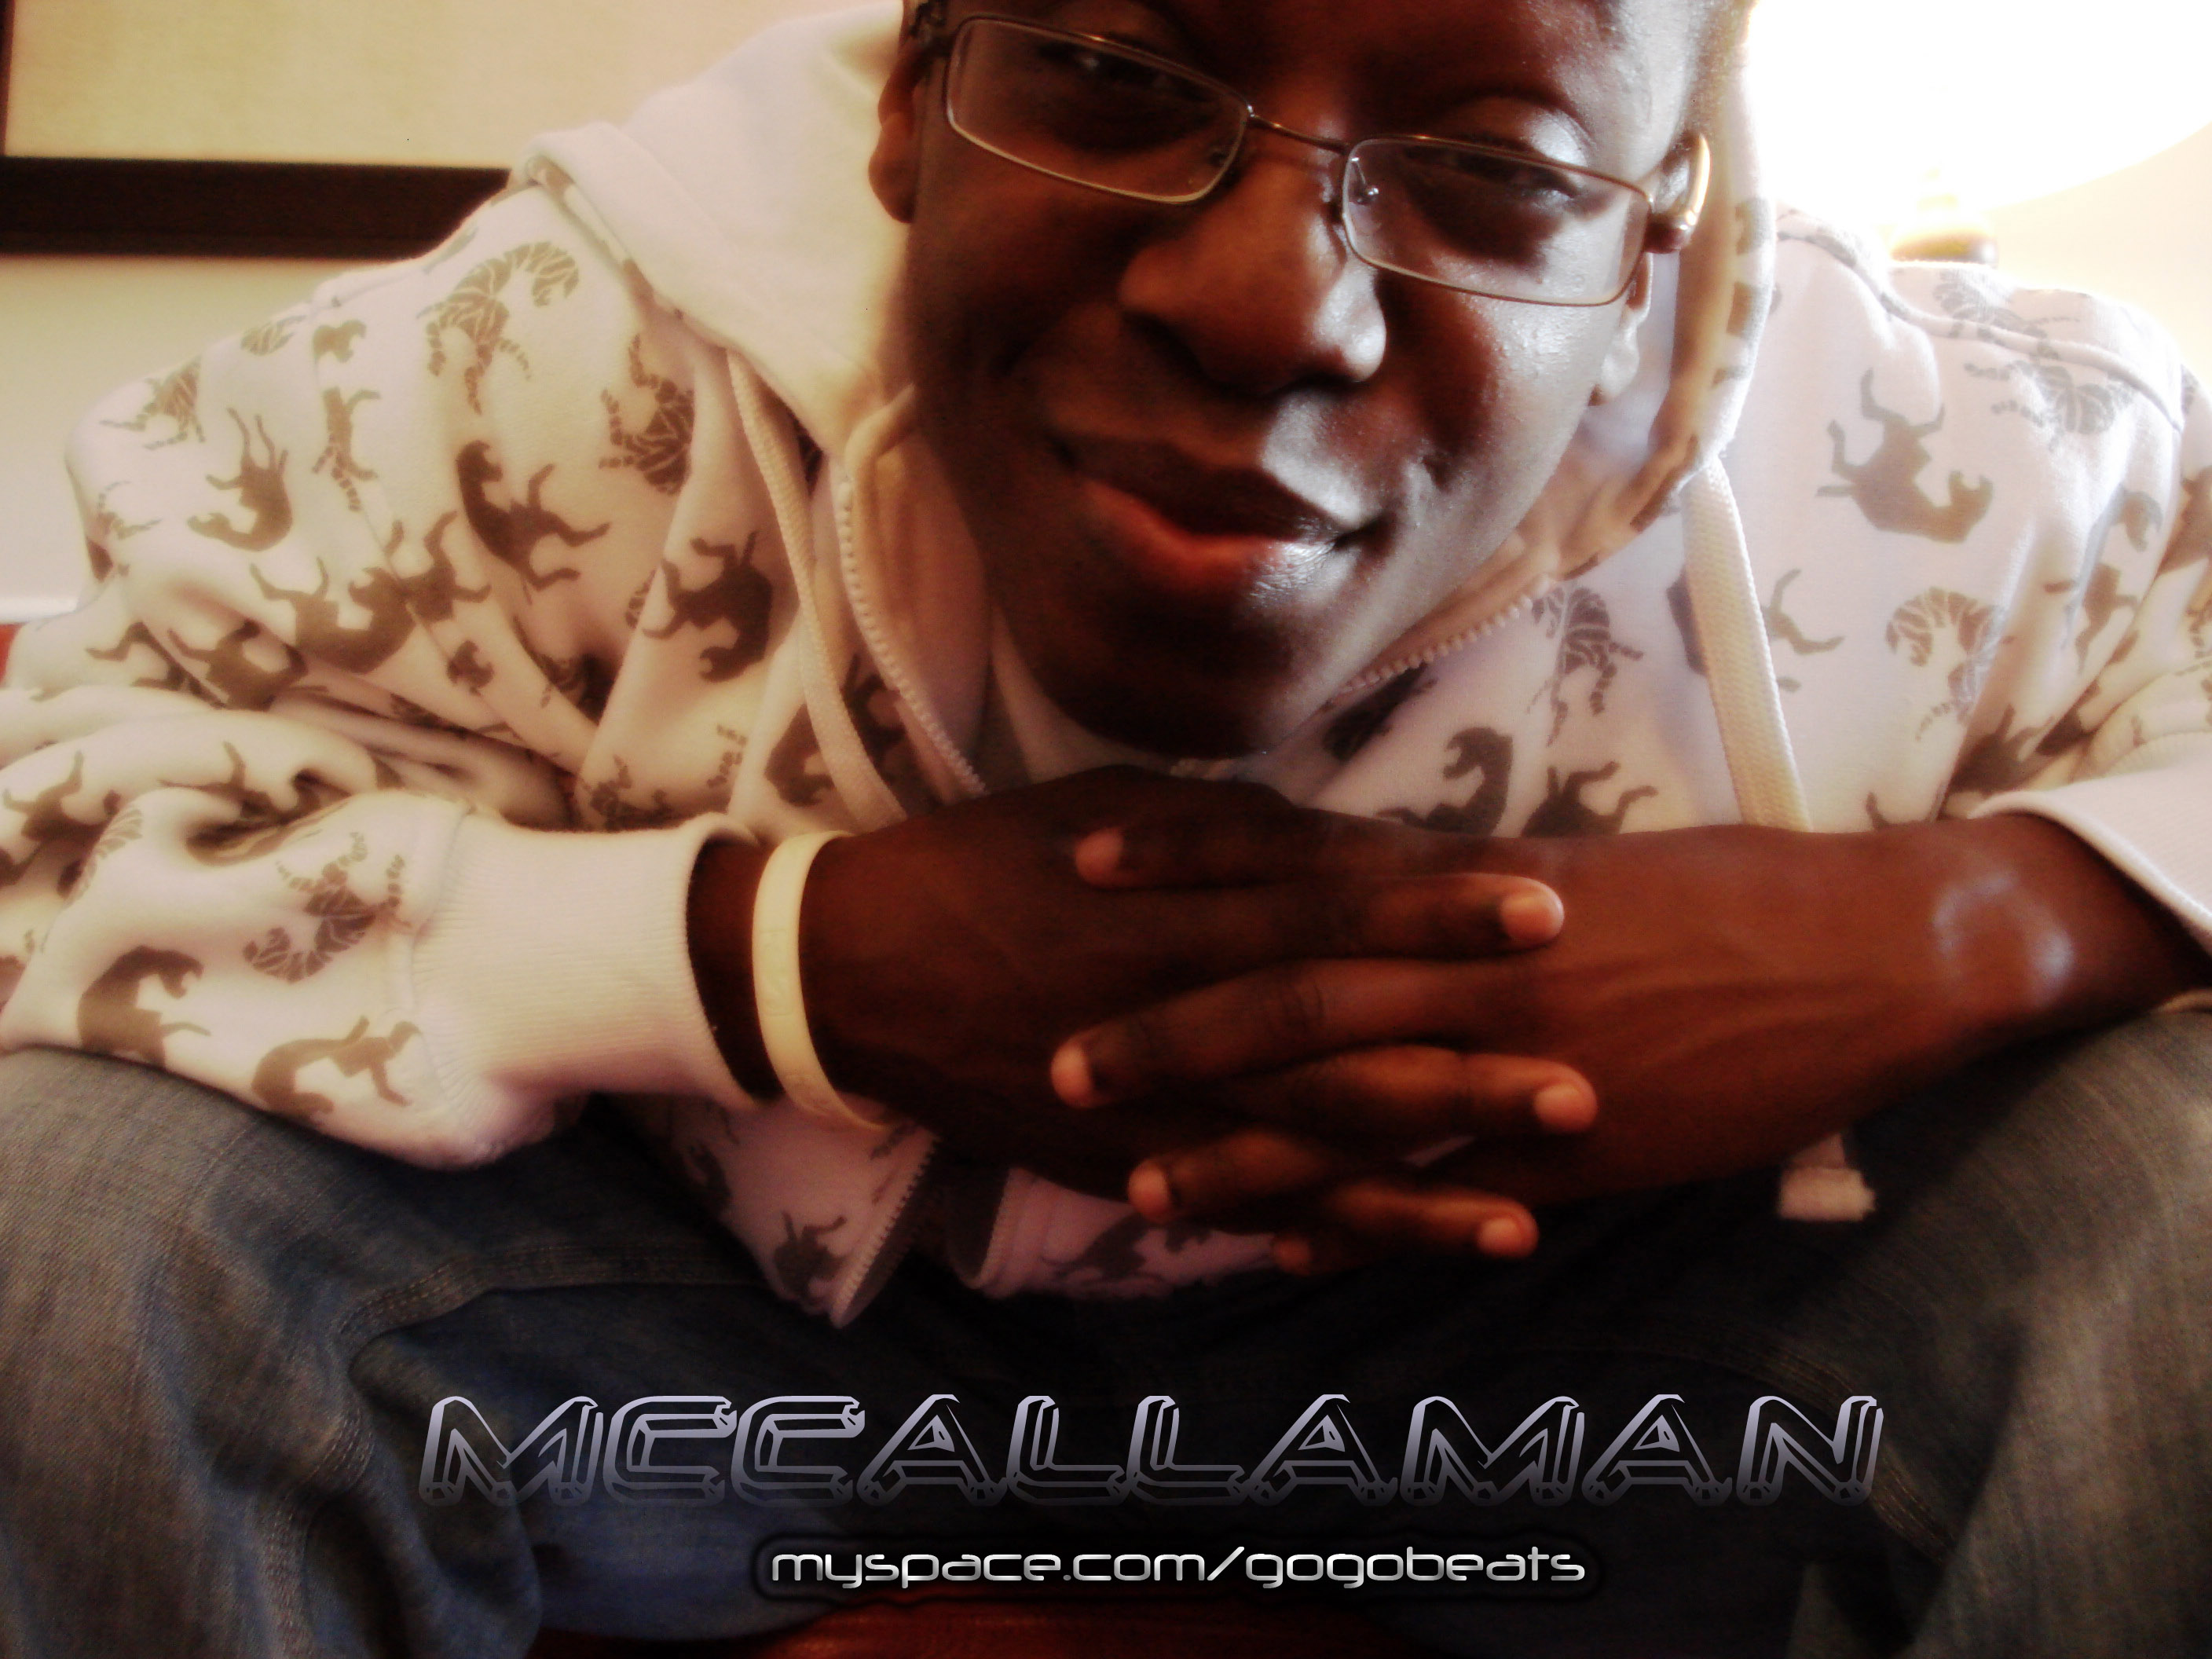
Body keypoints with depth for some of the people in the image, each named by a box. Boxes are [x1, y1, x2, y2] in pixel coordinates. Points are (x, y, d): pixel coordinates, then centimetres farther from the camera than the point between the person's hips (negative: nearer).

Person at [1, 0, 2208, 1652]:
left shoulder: (1926, 476, -26)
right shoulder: (573, 377, -28)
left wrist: (1948, 921, -35)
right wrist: (790, 954, -36)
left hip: (1521, 1318, 1)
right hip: (766, 1317, 0)